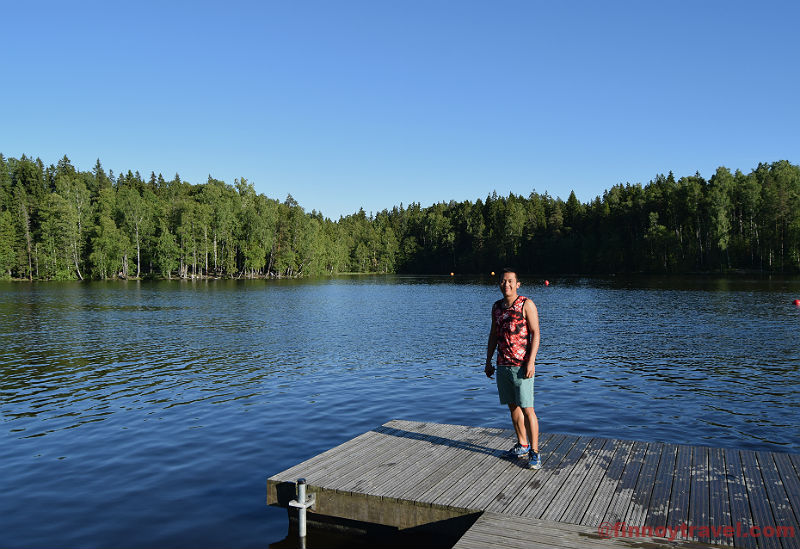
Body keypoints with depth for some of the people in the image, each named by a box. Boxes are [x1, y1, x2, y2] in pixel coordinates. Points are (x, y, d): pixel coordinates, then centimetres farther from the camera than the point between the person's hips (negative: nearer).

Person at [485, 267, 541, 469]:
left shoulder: (527, 305, -7)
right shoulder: (496, 307, 11)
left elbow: (535, 334, -10)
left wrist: (531, 362, -18)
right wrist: (488, 361, 14)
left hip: (522, 365, -6)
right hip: (503, 365, 6)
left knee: (527, 408, -7)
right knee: (512, 406, 13)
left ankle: (534, 452, 1)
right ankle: (522, 445, 26)